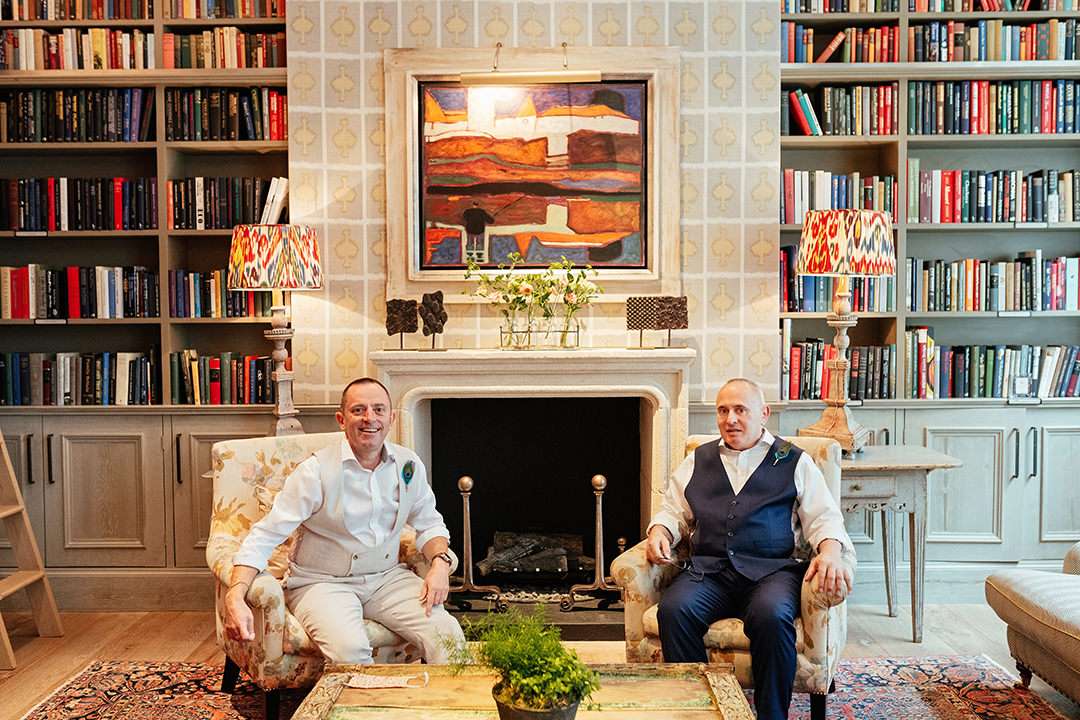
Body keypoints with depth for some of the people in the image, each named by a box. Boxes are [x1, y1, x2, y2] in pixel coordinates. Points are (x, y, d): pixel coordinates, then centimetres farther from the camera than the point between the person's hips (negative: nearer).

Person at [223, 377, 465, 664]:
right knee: (349, 649, -33)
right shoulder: (317, 471, -14)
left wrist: (440, 563, -6)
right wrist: (235, 596, -28)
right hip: (322, 583, -4)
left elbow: (429, 524, 15)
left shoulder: (409, 466, 1)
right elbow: (264, 535, -14)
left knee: (448, 634, -20)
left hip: (386, 577, 4)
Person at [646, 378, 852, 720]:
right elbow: (673, 511, 26)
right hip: (709, 569, 2)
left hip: (773, 569, -2)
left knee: (772, 615, -36)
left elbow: (824, 517, 11)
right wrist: (660, 533, 4)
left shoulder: (795, 462, 16)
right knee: (673, 609, -30)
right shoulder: (698, 461, 24)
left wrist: (829, 551, -11)